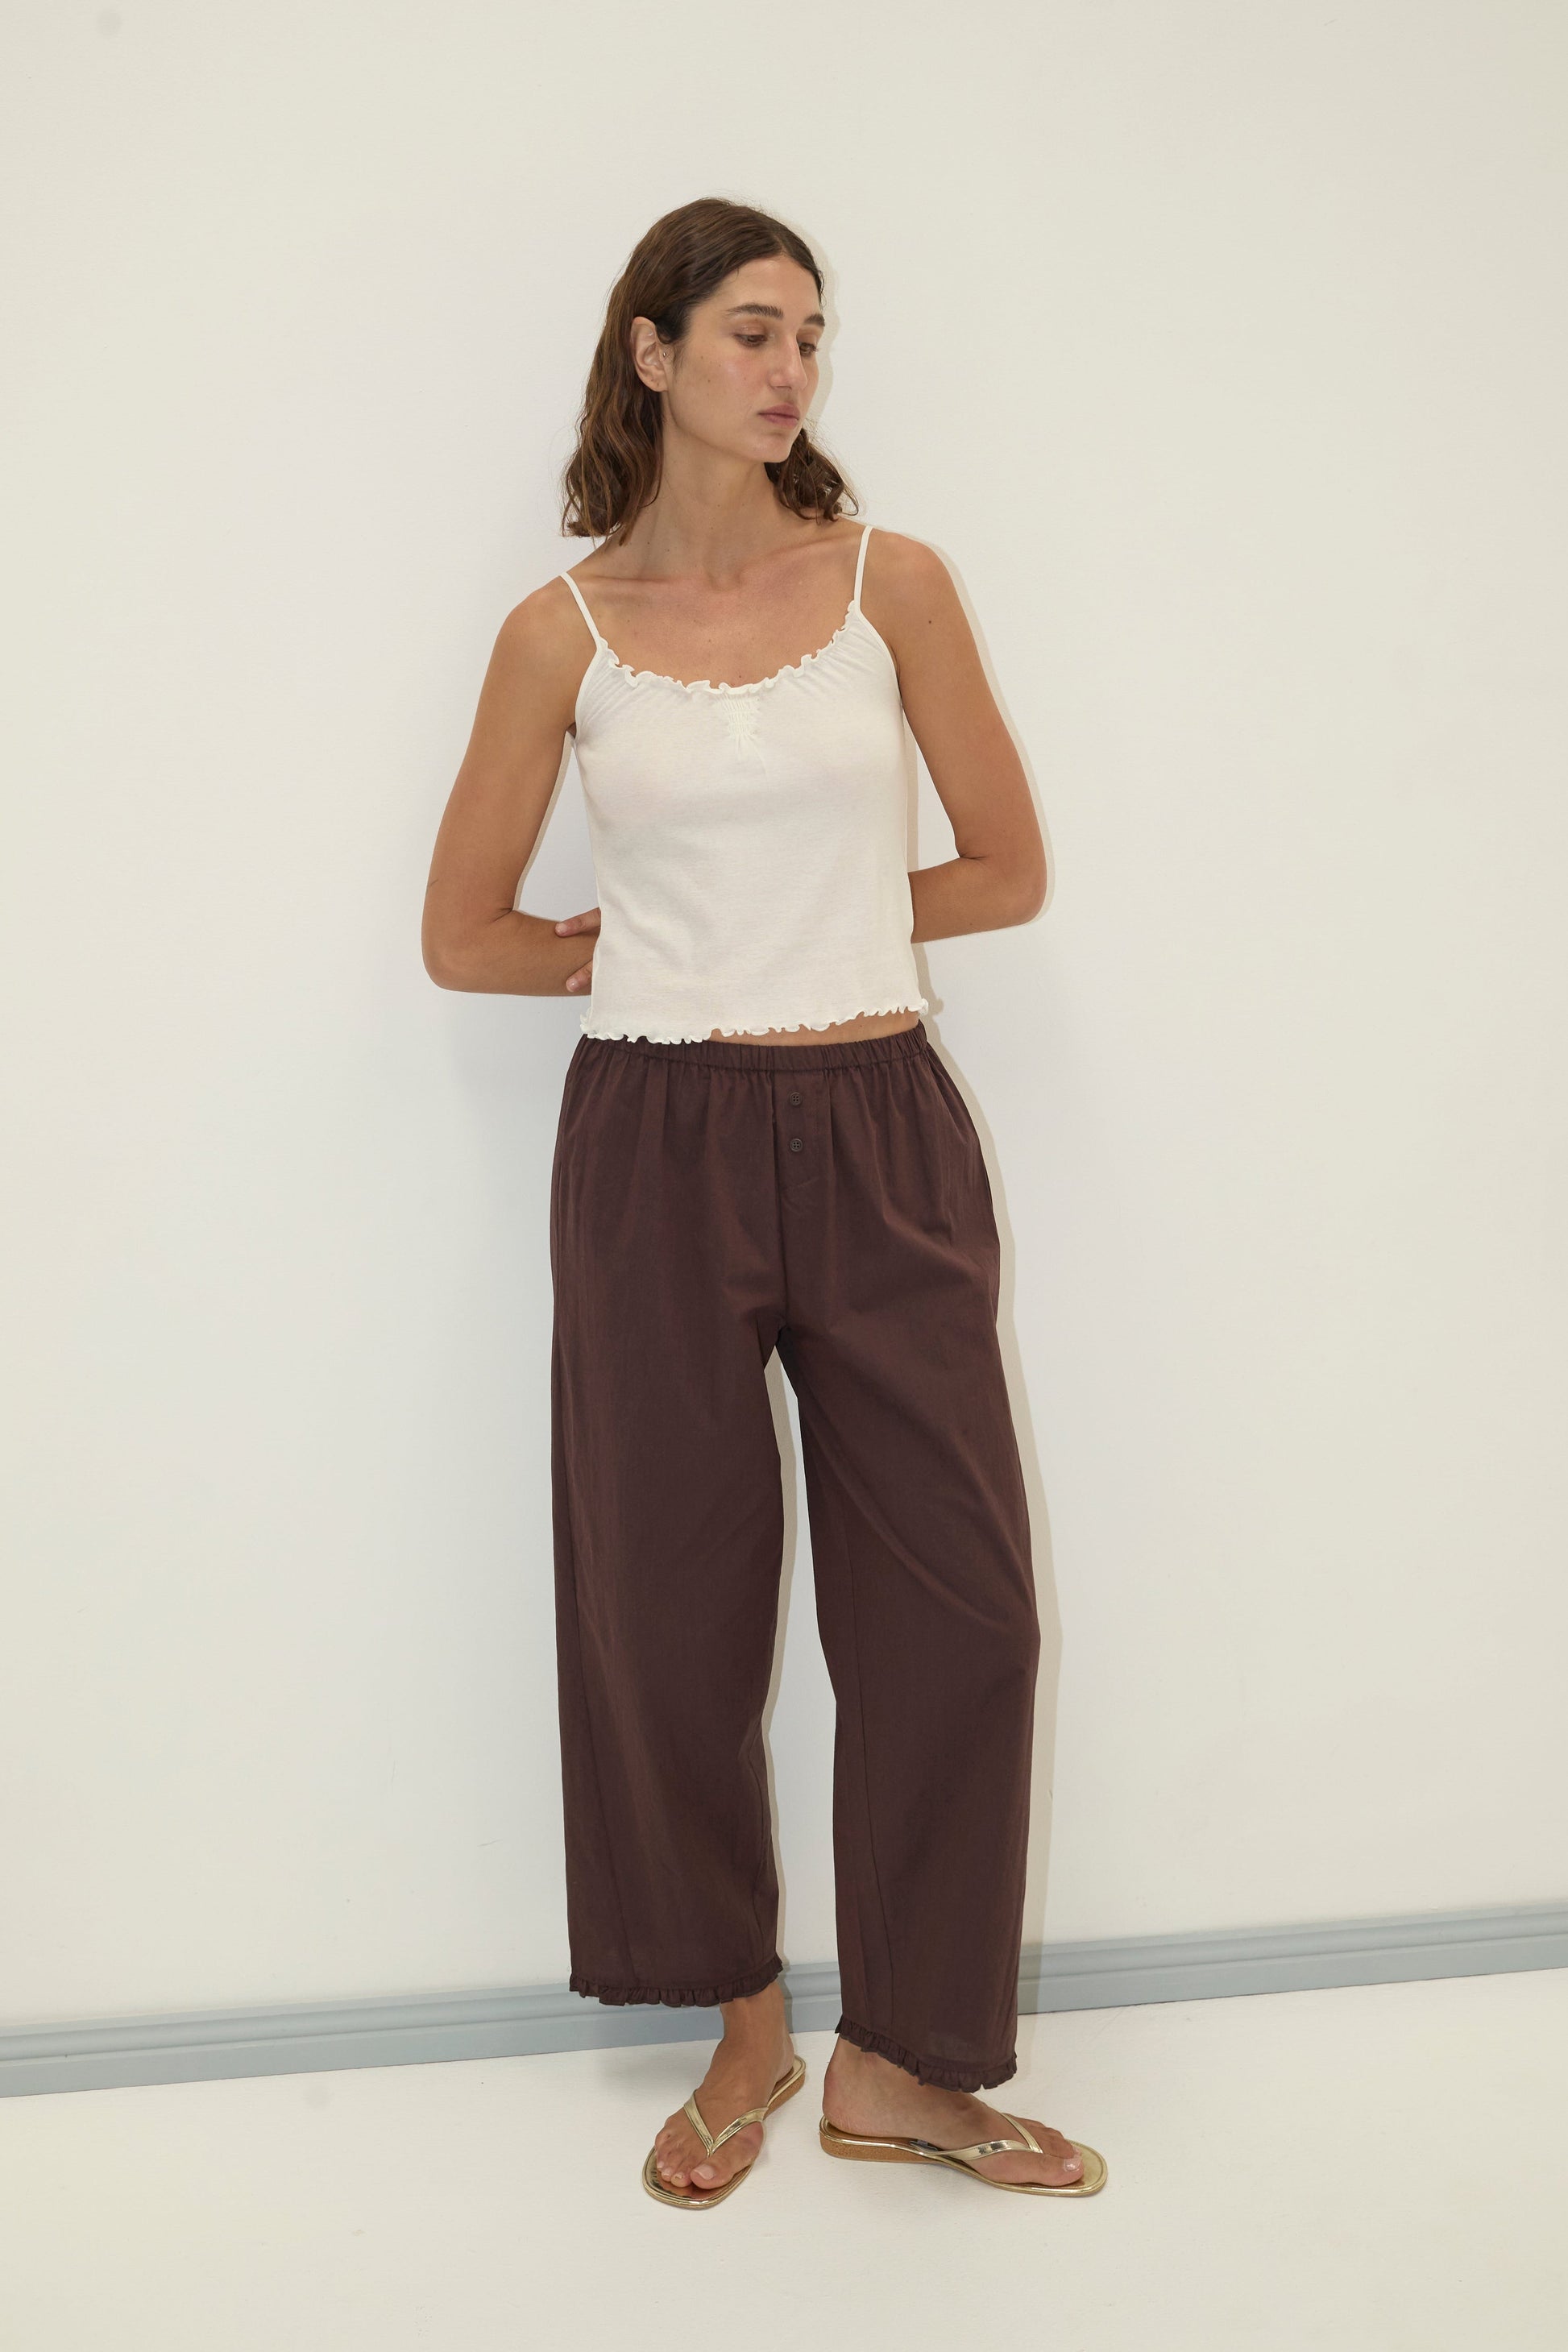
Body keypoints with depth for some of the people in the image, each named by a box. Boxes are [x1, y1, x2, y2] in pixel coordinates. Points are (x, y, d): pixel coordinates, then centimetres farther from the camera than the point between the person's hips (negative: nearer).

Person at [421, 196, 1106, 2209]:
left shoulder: (891, 581, 3)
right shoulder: (564, 630, 1)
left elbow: (1007, 872, 7)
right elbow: (465, 937, 7)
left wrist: (813, 927, 7)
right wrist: (666, 957, 7)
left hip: (881, 1138, 1)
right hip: (660, 1146, -1)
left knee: (960, 1600, 1)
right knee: (678, 1604, 7)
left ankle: (902, 2060, 20)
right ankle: (745, 2030, 29)